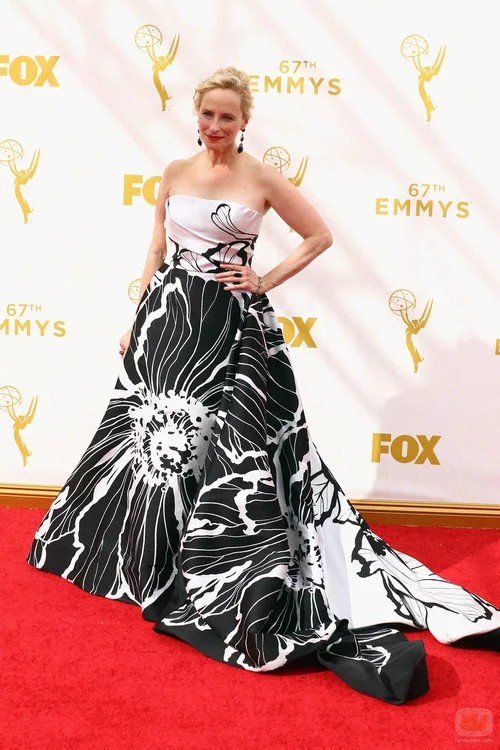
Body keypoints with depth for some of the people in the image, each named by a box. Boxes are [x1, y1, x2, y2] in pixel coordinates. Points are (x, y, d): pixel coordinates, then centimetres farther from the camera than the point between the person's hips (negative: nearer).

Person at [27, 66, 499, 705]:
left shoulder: (261, 178, -2)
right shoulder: (175, 174, 10)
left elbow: (319, 235, 4)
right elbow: (157, 252, 15)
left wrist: (266, 281, -4)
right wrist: (137, 321, 12)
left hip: (230, 327, -4)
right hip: (167, 321, 4)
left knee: (232, 446, -8)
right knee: (158, 433, 11)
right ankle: (155, 558, 33)